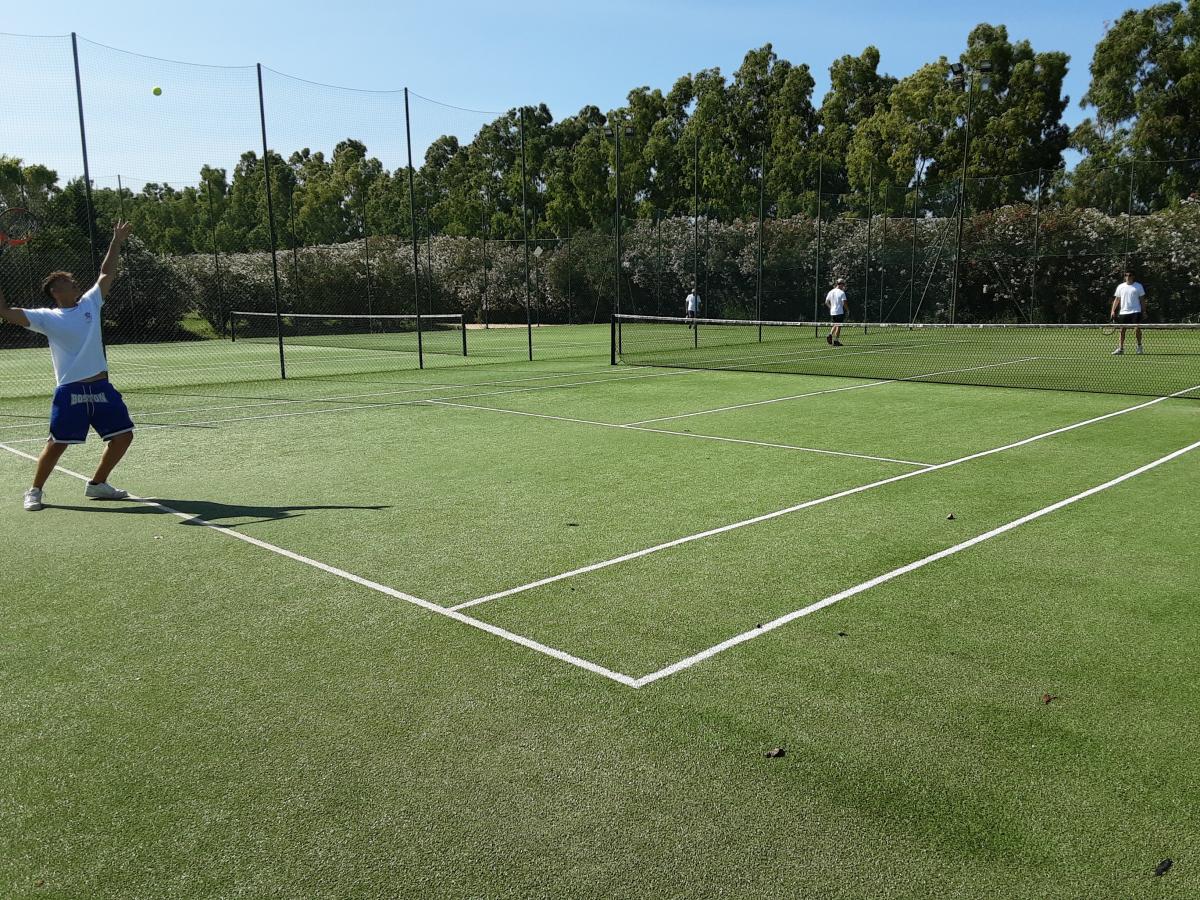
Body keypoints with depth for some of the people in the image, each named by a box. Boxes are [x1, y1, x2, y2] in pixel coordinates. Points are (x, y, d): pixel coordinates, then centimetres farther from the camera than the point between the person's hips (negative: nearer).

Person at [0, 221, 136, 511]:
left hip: (101, 387, 5)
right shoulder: (47, 318, 1)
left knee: (123, 435, 5)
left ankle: (97, 484, 21)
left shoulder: (89, 303, 13)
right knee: (58, 443, -3)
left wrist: (117, 241, 20)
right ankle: (35, 491, 16)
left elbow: (107, 273, 19)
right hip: (70, 391, -5)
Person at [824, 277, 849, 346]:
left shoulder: (831, 292, 7)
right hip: (840, 312, -6)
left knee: (835, 325, 19)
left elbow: (826, 302, 9)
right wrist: (847, 310, -2)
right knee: (838, 326, 2)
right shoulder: (842, 292, -11)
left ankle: (830, 335, -3)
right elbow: (844, 303, -15)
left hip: (832, 312, 6)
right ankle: (836, 340, 2)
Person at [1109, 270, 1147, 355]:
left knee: (1137, 329, -6)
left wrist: (1144, 311, -1)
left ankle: (1139, 346, 10)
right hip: (1123, 312, 2)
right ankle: (1120, 348, 7)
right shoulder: (1120, 286, 9)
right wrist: (1113, 311, 2)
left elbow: (1142, 300, 5)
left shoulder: (1138, 286, 4)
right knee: (1122, 330, 2)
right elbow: (1117, 299, 10)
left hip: (1135, 312, -2)